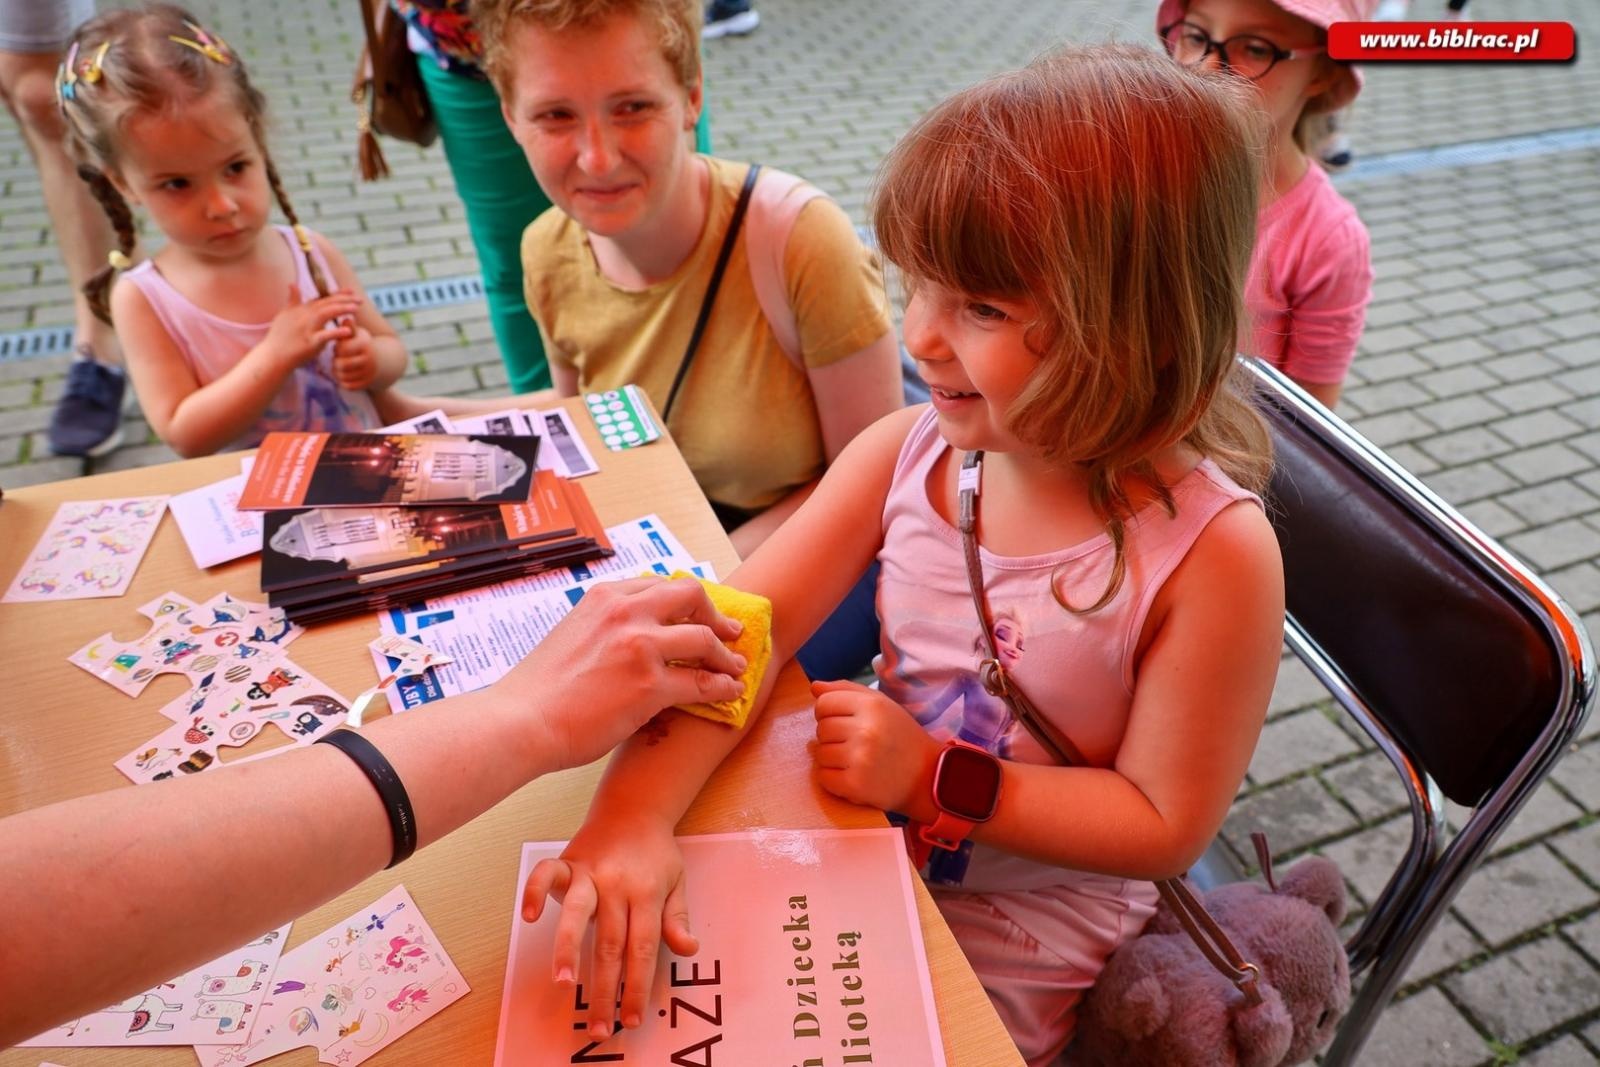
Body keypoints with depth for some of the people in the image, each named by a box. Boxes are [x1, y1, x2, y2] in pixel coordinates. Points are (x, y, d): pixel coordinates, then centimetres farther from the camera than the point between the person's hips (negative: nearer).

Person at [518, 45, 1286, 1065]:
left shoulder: (1213, 552, -25)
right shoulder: (904, 454, -14)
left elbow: (1165, 824, -18)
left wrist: (936, 776, -24)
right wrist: (635, 812, -34)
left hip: (1010, 950, -3)